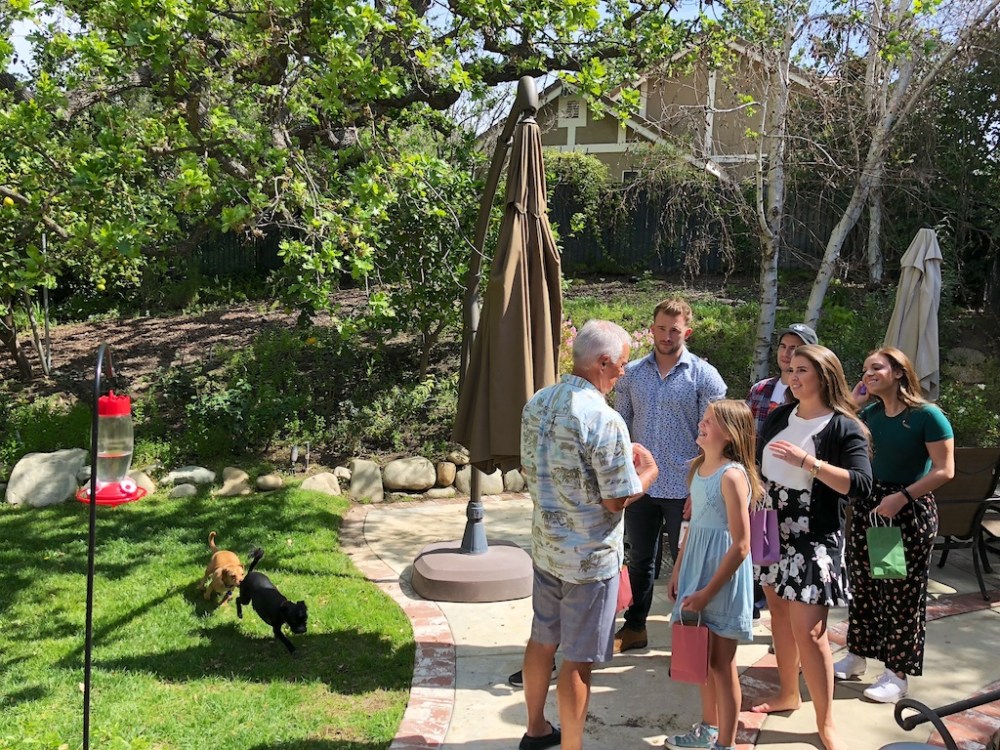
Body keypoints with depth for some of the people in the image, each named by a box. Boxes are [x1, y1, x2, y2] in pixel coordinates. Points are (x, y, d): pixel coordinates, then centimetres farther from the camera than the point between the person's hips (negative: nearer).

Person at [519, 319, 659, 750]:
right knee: (578, 659, 6)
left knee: (542, 640, 21)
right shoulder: (604, 420, -24)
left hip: (545, 547, 8)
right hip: (590, 557, -7)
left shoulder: (537, 403, 0)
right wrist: (647, 473, 0)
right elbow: (618, 500, -20)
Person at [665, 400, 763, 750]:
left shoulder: (732, 475, -21)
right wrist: (679, 569, 15)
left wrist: (707, 593, -19)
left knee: (721, 663, 5)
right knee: (703, 657, 20)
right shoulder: (698, 468, 5)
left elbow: (741, 546, -22)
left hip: (723, 580, -8)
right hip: (697, 569, 8)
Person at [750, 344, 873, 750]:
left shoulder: (843, 428, -11)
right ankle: (788, 693, 33)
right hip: (772, 533, 6)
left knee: (809, 631, -7)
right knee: (779, 615, 15)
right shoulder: (778, 417, 7)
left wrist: (807, 461, -29)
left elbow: (862, 485, -21)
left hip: (814, 542, -6)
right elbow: (759, 467, 17)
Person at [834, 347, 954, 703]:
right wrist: (851, 404, -2)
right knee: (862, 584, 14)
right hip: (867, 505, 6)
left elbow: (944, 470, -15)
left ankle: (898, 674, 17)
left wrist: (902, 497, -24)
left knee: (902, 592, 4)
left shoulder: (928, 415, -13)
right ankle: (856, 655, 30)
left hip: (910, 510, -6)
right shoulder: (869, 414, 5)